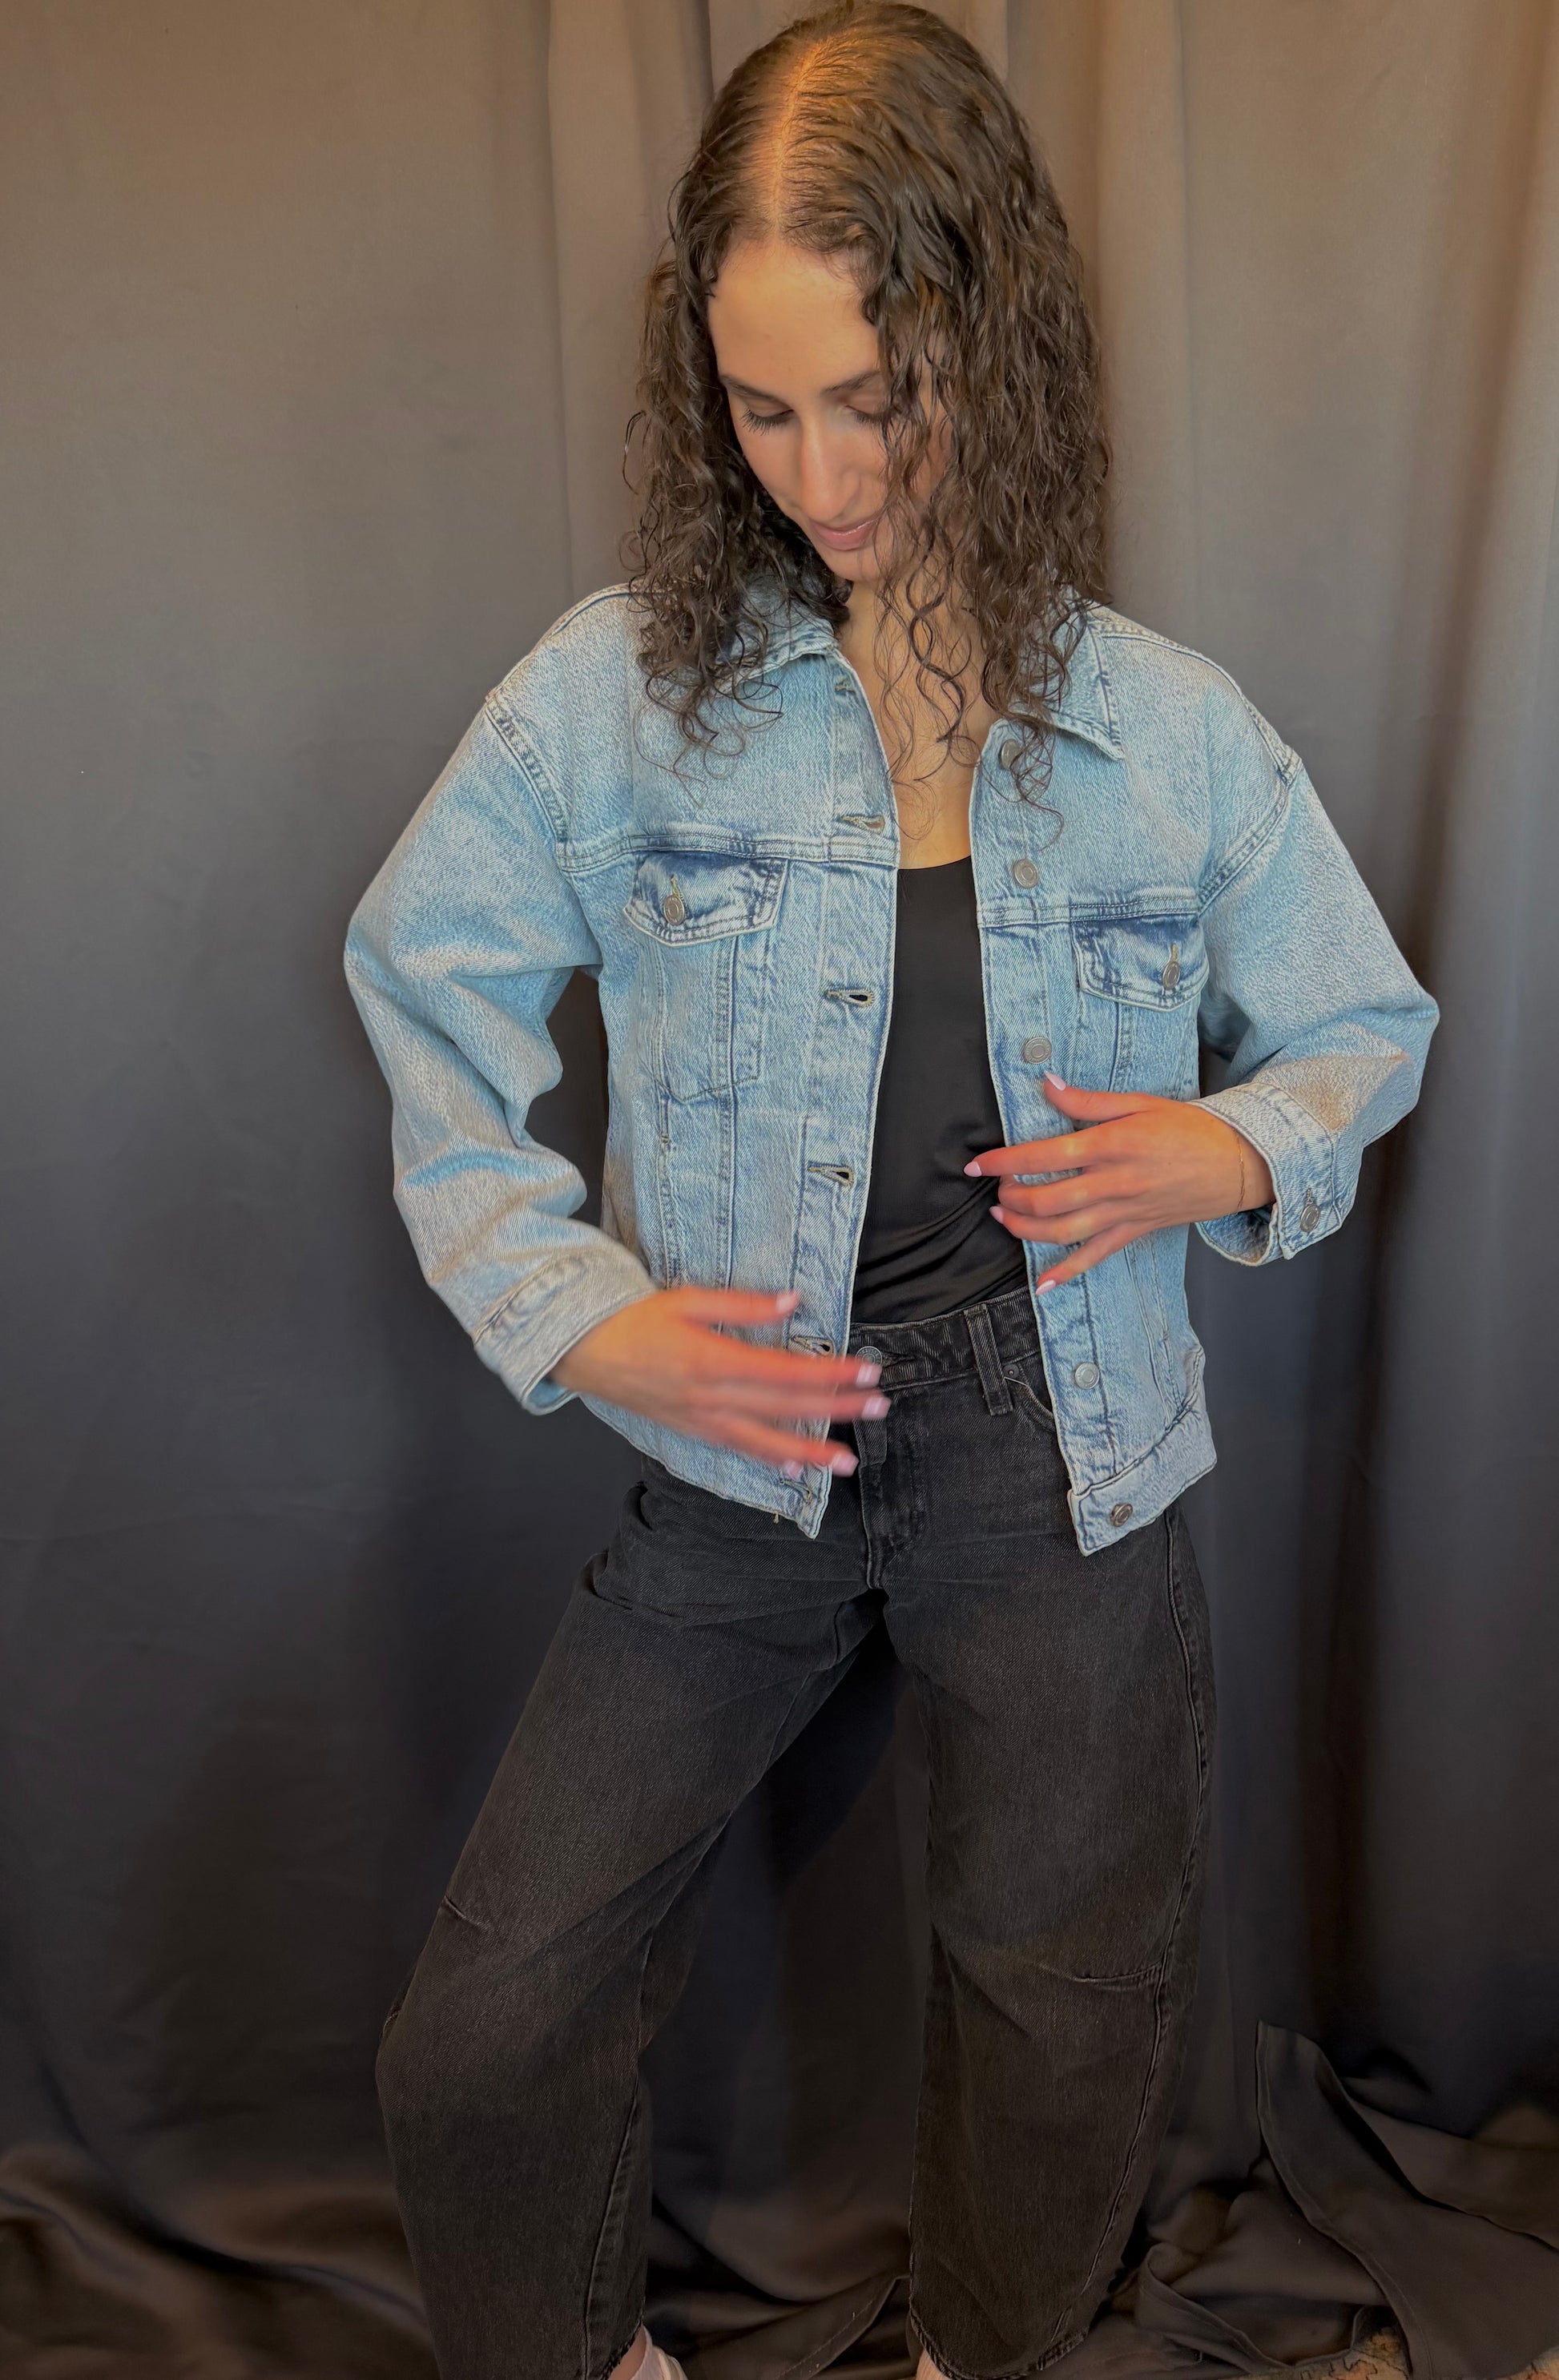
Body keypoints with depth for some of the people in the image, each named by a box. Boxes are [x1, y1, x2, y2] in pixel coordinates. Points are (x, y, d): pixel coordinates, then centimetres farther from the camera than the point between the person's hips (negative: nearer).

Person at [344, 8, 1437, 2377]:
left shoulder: (1177, 735, -3)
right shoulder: (624, 686, -6)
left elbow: (1370, 1025, 9)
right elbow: (425, 975, 2)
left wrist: (1240, 1150, -14)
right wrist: (574, 1310, -10)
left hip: (1064, 1460, 1)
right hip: (742, 1443, 0)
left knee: (1076, 2026, 18)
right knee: (484, 2040, 1)